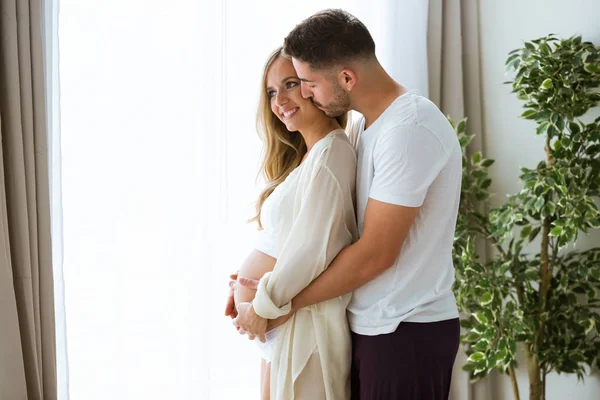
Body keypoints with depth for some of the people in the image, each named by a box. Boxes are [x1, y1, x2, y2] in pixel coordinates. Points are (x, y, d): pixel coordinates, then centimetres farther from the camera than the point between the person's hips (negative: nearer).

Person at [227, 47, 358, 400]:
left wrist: (261, 307, -12)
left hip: (303, 321, -9)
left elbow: (310, 252, -23)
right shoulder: (304, 156, 13)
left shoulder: (330, 153, -18)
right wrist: (247, 282, 4)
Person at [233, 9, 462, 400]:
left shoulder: (408, 130, -20)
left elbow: (376, 253, -20)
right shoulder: (367, 125, 9)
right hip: (373, 324, 8)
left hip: (407, 332, -8)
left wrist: (284, 305, -11)